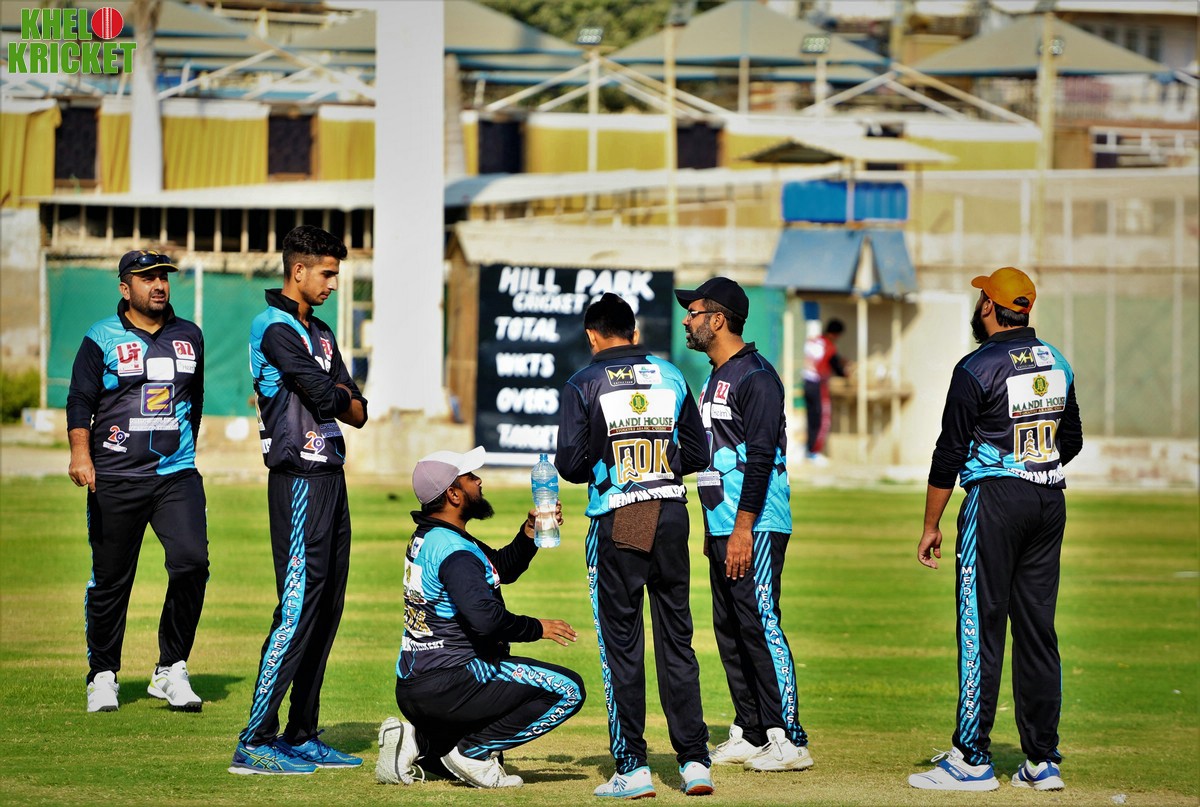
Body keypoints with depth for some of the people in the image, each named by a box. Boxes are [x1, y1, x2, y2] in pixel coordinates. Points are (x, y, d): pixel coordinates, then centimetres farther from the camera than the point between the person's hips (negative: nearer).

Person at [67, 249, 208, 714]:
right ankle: (102, 675, 17)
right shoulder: (101, 339, 1)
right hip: (115, 478, -3)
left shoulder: (189, 337, 13)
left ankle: (171, 671, -4)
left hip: (176, 475, 3)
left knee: (192, 562, -14)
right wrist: (80, 453, -18)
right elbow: (80, 401, -4)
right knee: (110, 578, 2)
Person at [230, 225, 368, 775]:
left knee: (327, 607, 9)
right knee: (299, 606, -13)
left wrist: (335, 398, -7)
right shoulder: (275, 328, -10)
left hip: (329, 477, 10)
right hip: (299, 478, -10)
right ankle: (255, 742, -13)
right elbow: (326, 398, -16)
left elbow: (357, 411, 14)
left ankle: (301, 735, 14)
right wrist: (340, 398, 6)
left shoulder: (320, 334, 20)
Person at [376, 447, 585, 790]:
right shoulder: (454, 550, -17)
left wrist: (531, 530, 11)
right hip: (450, 682, -10)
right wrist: (537, 628, -13)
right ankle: (472, 751, -9)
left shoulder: (428, 538, 14)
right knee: (568, 689, -8)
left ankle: (418, 740, 11)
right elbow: (486, 618, -29)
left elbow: (502, 568, 25)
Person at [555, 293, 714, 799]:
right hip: (671, 515, 3)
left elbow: (571, 464, -9)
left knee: (621, 644, 1)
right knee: (676, 639, 8)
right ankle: (694, 760, 4)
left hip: (615, 523, -3)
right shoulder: (671, 377, 7)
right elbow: (697, 455, 9)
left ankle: (632, 767, -1)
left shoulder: (583, 386, -4)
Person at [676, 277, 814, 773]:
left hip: (755, 526, -10)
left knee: (759, 624, -13)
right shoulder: (715, 379, 19)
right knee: (729, 631, 10)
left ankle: (789, 739, -14)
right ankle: (749, 735, 16)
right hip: (723, 527, 10)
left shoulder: (755, 376, -12)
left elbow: (761, 457, -18)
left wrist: (742, 528, -23)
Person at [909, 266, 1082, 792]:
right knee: (1037, 631, 9)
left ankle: (972, 759, -6)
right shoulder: (1057, 363, 8)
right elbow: (1072, 441, 19)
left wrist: (930, 526, -4)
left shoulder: (977, 369, -12)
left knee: (980, 630, -4)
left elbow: (950, 453, -10)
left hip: (995, 499, -6)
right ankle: (1043, 762, 8)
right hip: (1051, 502, 6)